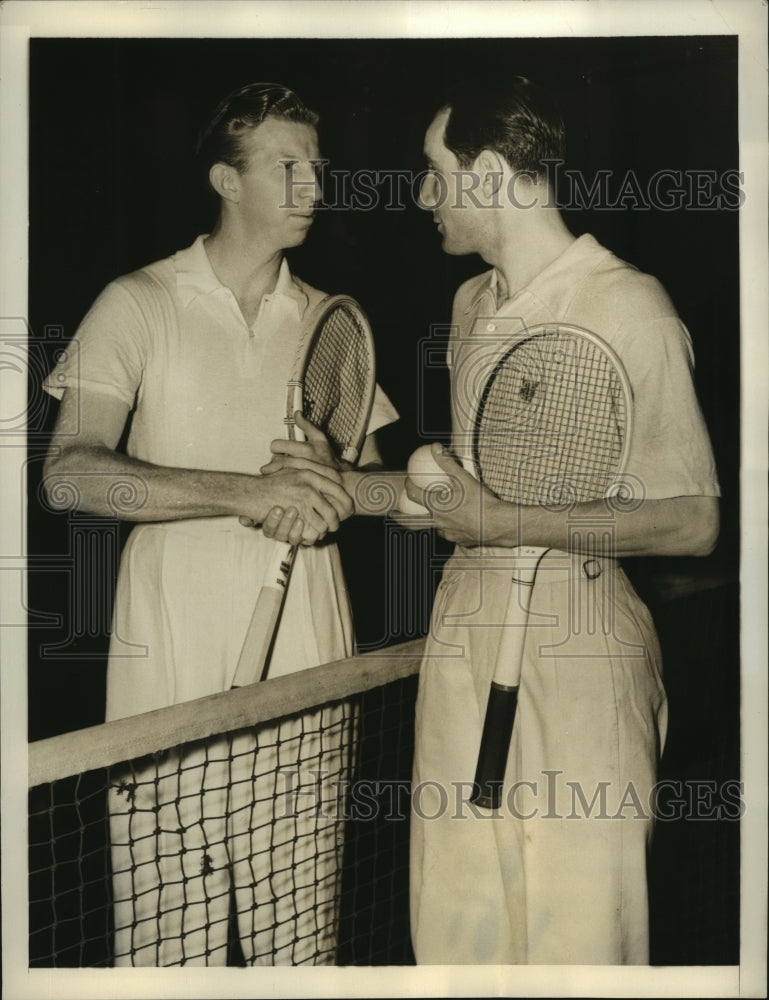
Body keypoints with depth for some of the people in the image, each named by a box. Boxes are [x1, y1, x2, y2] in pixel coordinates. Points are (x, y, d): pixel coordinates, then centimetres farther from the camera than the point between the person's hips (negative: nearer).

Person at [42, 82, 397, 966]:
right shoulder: (140, 303, 1)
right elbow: (71, 472, -11)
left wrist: (320, 493, -6)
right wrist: (248, 491, -21)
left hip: (308, 673, 3)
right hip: (169, 674, -3)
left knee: (300, 937, 4)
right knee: (165, 938, 0)